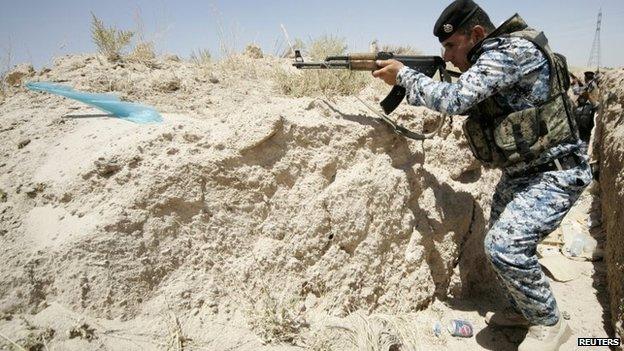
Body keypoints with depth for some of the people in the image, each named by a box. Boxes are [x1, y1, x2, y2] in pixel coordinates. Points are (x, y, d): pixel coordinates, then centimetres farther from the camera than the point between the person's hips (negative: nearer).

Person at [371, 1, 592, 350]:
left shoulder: (513, 49, -23)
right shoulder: (489, 59, 6)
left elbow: (454, 99, -30)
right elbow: (465, 104, 13)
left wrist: (403, 74, -17)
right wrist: (409, 78, 0)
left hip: (555, 173, -10)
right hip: (519, 173, 10)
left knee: (506, 245, -21)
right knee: (501, 242, 17)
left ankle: (549, 323, 3)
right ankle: (523, 309, 38)